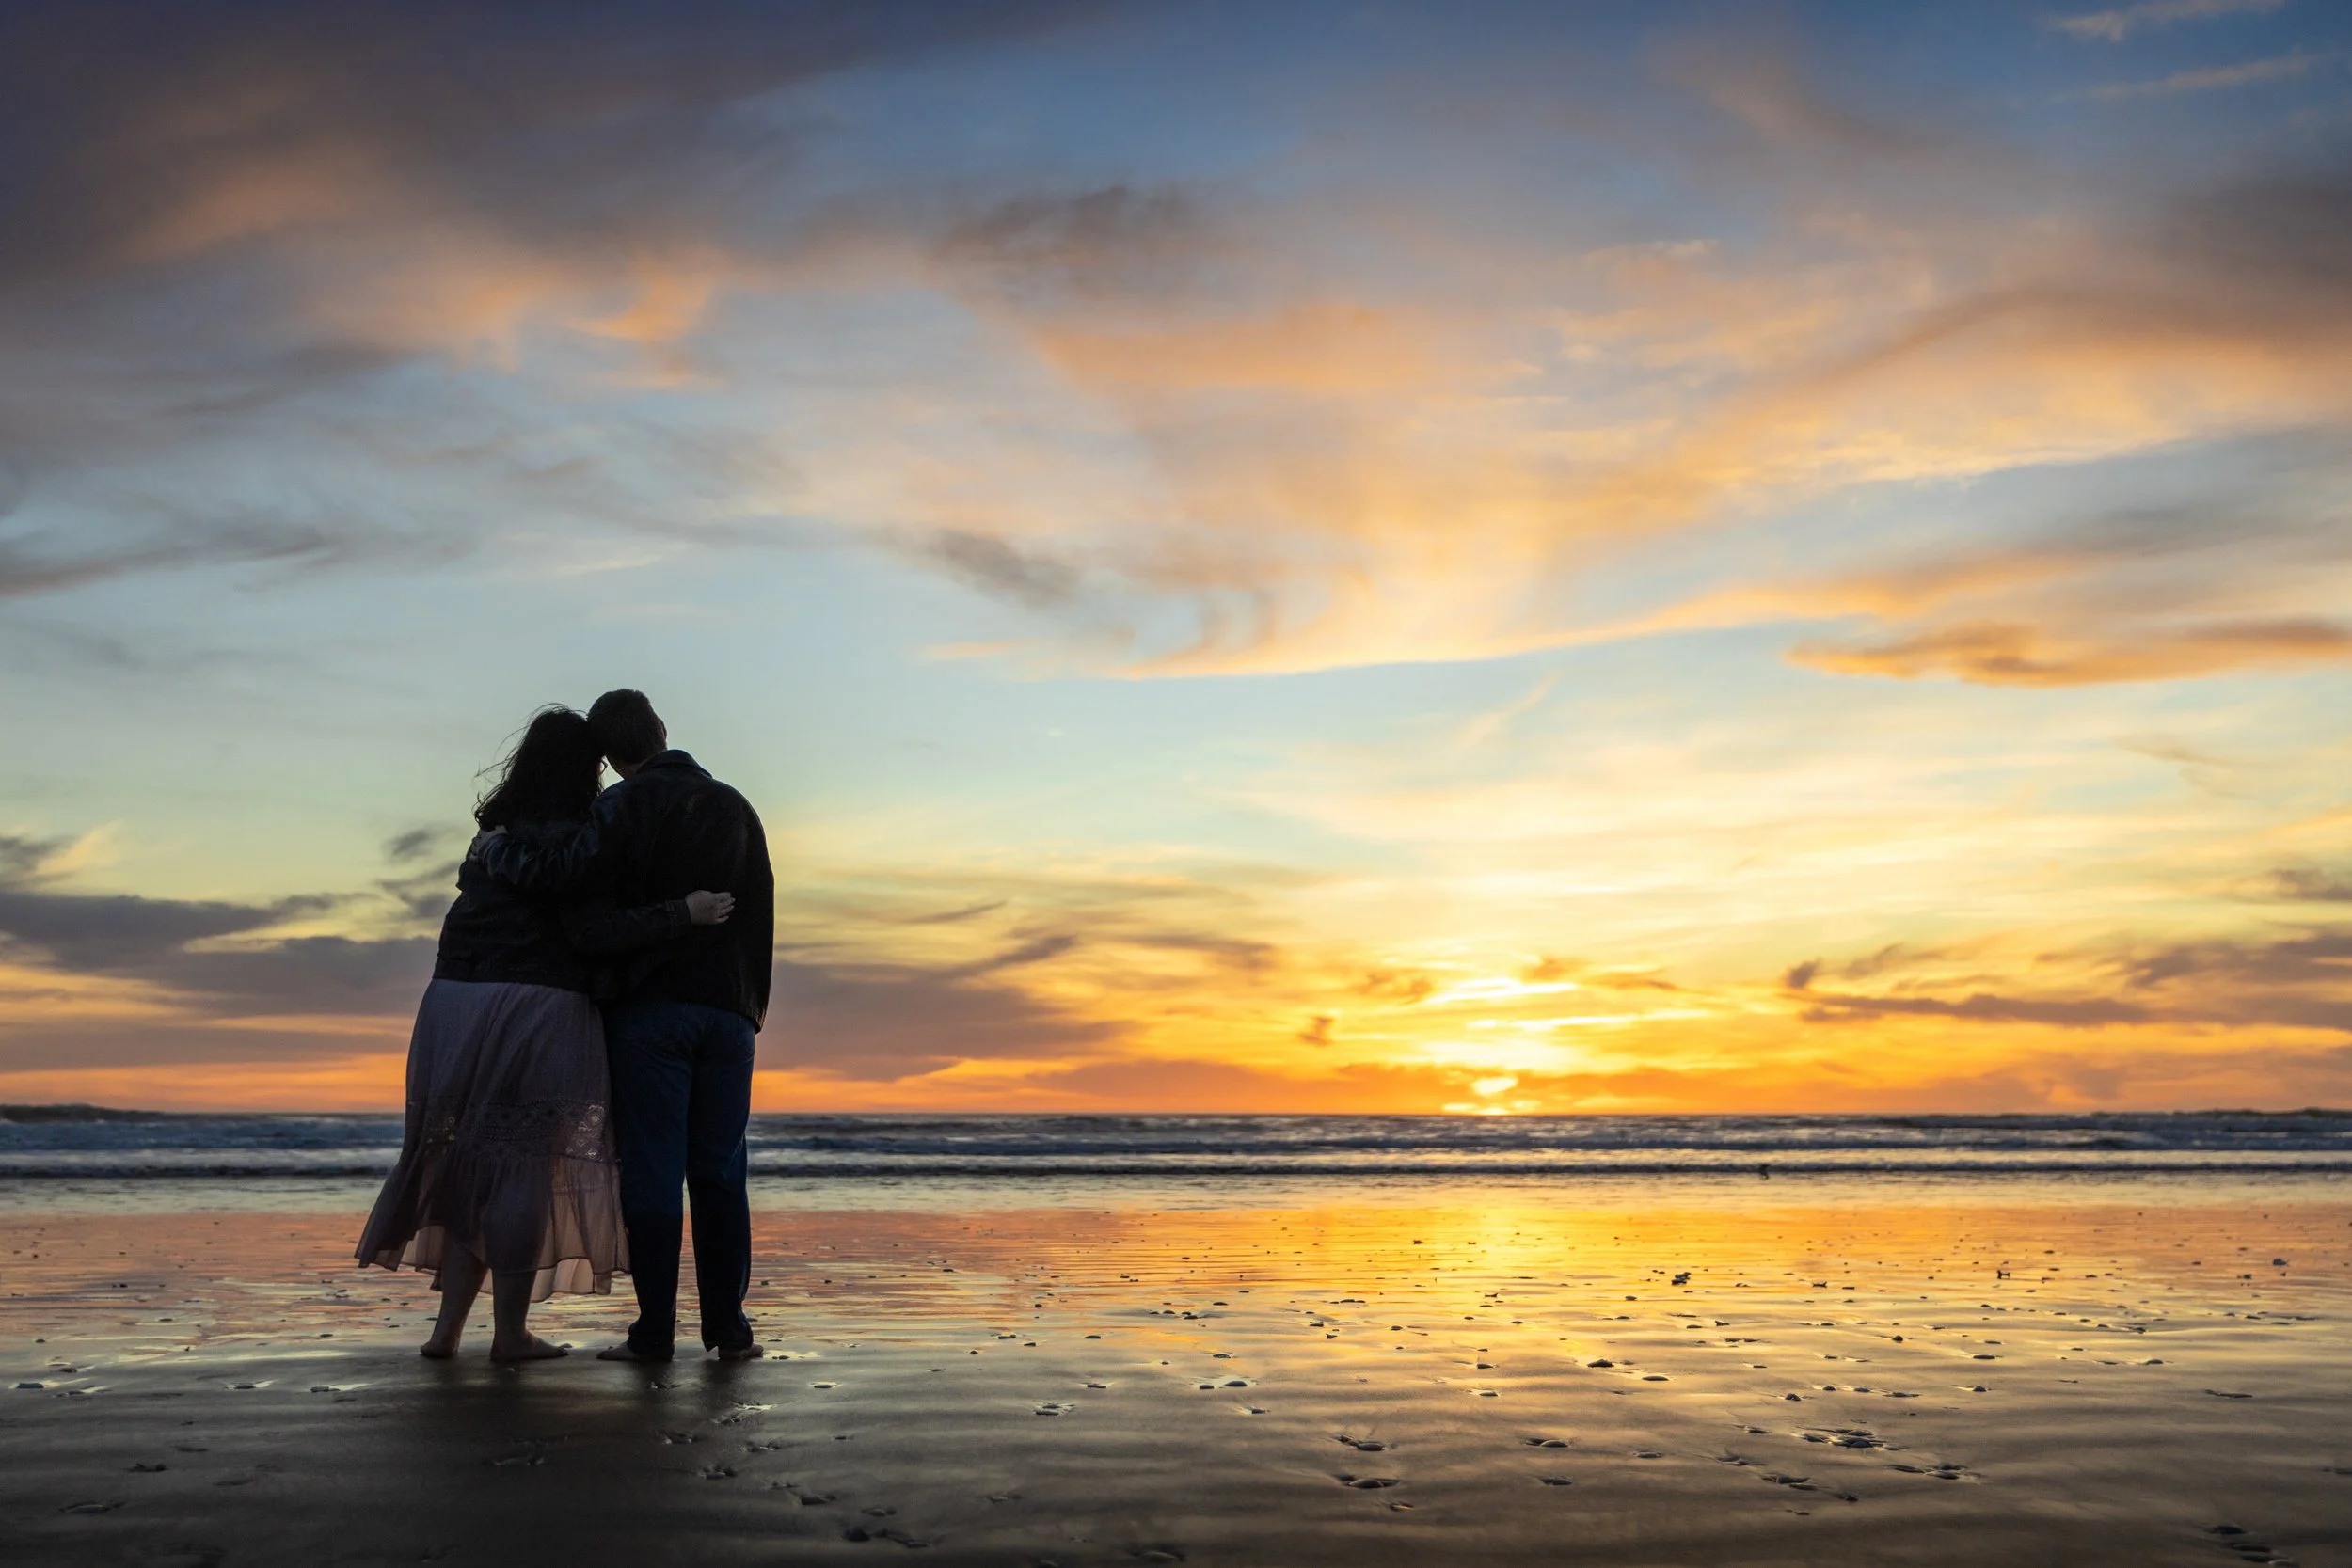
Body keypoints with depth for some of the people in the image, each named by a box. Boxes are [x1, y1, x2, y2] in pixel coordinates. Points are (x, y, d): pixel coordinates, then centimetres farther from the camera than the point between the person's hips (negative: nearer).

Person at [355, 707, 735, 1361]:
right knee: (524, 1170, 0)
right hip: (536, 1012, -7)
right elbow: (593, 931, -17)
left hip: (457, 1003, 7)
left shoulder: (497, 829, 14)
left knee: (473, 1166, 14)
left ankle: (449, 1326, 15)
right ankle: (510, 1333, 6)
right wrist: (684, 913, -16)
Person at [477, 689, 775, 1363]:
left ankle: (655, 1330, 2)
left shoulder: (628, 806, -3)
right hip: (728, 1010, 4)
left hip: (648, 1008, -4)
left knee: (652, 1169, 0)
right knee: (719, 1170, 7)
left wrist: (494, 847, -1)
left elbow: (565, 867, -19)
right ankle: (729, 1327, 7)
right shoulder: (735, 807, 14)